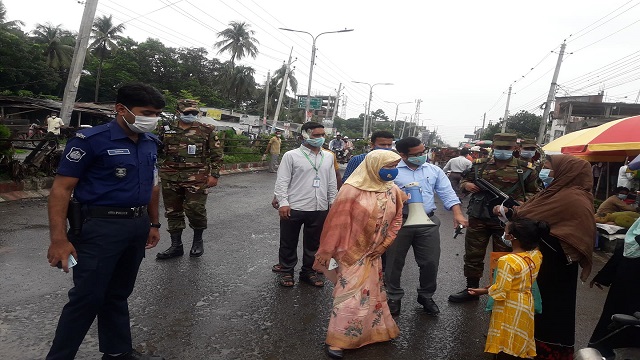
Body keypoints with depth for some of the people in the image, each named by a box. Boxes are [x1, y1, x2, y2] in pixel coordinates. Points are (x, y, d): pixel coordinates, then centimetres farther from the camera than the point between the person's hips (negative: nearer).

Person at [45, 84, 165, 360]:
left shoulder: (151, 143, 7)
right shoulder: (91, 140, -13)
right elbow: (61, 188, -13)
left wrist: (153, 224, 18)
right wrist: (59, 238, -19)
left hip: (138, 226, 6)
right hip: (101, 227, -6)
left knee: (118, 295, 18)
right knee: (87, 297, 1)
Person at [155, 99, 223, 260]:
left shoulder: (207, 131, 2)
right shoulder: (167, 130, 10)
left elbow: (217, 154, 1)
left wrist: (214, 174, -7)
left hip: (196, 178, -4)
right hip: (171, 178, 4)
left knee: (195, 209, -8)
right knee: (173, 212, 9)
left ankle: (198, 240, 17)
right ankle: (176, 246, 21)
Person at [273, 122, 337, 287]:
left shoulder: (328, 156, 9)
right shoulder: (291, 155, -5)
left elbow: (332, 182, 15)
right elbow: (282, 181, -6)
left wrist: (333, 202, 13)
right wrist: (283, 202, -13)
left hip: (320, 209, 4)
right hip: (293, 208, -3)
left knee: (313, 243, 15)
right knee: (289, 242, 11)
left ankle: (309, 271, 32)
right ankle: (286, 271, 29)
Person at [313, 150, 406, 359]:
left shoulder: (393, 191, -2)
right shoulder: (353, 190, -20)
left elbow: (396, 219, 9)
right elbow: (337, 222, -17)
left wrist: (384, 244, 0)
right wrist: (327, 252, -13)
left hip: (373, 253, 6)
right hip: (353, 253, -6)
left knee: (370, 292, 19)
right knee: (351, 295, -2)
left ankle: (373, 330, 38)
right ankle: (336, 340, 11)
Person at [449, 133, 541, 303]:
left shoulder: (525, 169, 1)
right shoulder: (480, 165, 6)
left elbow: (535, 193, 9)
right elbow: (463, 182, 16)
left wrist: (523, 202, -11)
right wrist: (467, 185, -8)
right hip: (478, 219, 2)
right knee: (473, 255, 9)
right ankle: (471, 289, 26)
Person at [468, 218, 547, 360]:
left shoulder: (507, 261, -30)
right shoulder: (537, 255, -9)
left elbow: (499, 292, -24)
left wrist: (483, 290, -7)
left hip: (509, 309, -7)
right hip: (526, 304, 7)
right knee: (518, 340, 26)